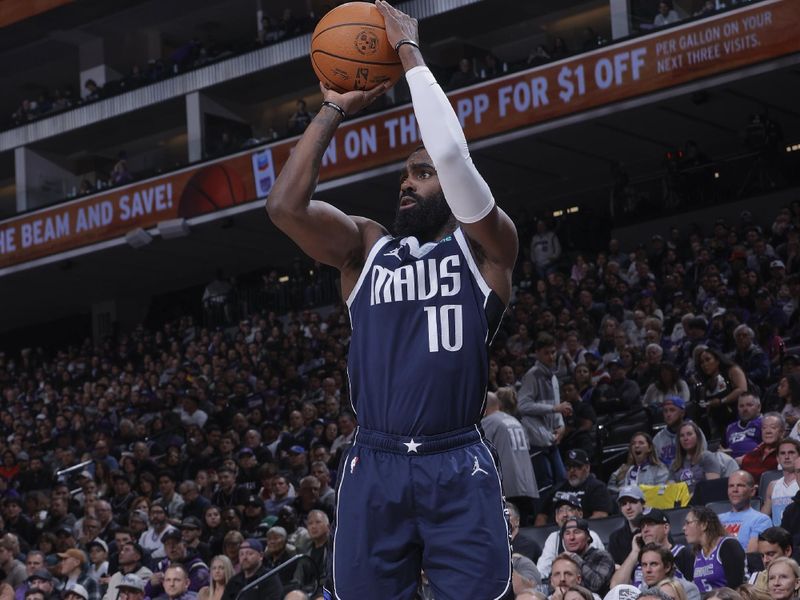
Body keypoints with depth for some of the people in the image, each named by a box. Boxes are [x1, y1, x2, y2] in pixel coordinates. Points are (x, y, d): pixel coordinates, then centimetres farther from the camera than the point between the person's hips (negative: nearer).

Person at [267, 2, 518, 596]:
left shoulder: (484, 248, 4)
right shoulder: (365, 247, 15)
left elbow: (453, 154, -13)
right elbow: (285, 206, -1)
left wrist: (410, 54, -5)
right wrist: (335, 110, 3)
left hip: (457, 468, -3)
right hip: (374, 465, 3)